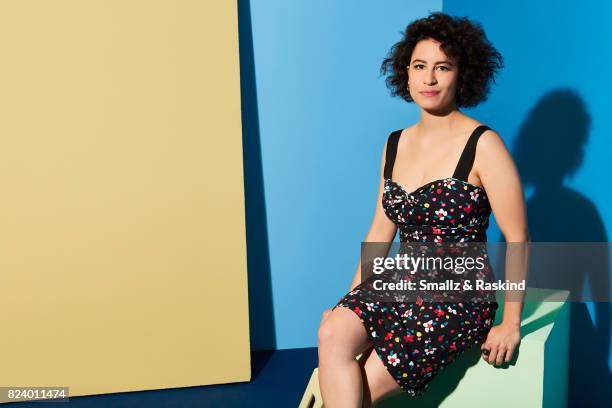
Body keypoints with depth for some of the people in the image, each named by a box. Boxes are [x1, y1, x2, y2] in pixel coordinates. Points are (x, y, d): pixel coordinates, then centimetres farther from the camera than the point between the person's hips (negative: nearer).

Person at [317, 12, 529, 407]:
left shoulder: (482, 145, -11)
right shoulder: (395, 144, 8)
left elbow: (517, 239, -9)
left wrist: (511, 323, -8)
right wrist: (352, 296, 7)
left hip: (459, 298, -5)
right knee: (332, 333, -24)